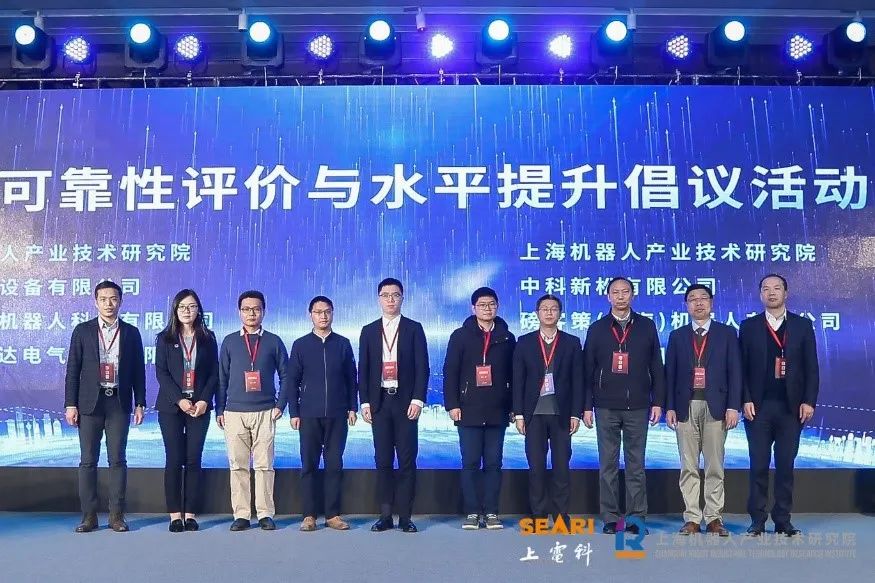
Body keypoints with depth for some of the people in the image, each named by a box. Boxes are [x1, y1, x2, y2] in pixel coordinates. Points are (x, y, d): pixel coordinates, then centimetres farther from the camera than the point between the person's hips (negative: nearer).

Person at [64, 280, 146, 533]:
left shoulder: (131, 333, 7)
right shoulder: (83, 331, 5)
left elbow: (138, 370, 7)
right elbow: (73, 370, 3)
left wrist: (140, 403, 2)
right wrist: (70, 404, -3)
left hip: (119, 403, 0)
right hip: (90, 403, 0)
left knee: (117, 460, 2)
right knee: (88, 461, 2)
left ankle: (117, 515, 8)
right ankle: (89, 516, 9)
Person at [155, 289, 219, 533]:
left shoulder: (207, 338, 8)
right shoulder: (165, 338, 6)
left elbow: (214, 372, 5)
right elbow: (161, 372, -1)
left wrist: (204, 400, -8)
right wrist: (179, 400, -12)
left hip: (199, 406, 1)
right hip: (171, 407, -1)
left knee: (194, 460, 0)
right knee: (174, 460, -1)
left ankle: (191, 514, 5)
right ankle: (175, 514, 5)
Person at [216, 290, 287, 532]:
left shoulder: (273, 341, 7)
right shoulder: (230, 342, 10)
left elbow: (285, 376, 10)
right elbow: (222, 377, 12)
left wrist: (280, 405, 1)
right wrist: (219, 410, 7)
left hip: (265, 413, -1)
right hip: (234, 412, 1)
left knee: (264, 465, -2)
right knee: (238, 465, 1)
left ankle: (265, 514, 6)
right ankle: (241, 515, 9)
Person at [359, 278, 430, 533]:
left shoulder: (414, 329, 5)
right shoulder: (369, 331, 10)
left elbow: (422, 367, -1)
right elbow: (363, 369, 8)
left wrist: (417, 399, -10)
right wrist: (365, 402, 0)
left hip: (405, 402, -2)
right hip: (379, 402, 2)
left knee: (407, 461, 0)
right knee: (383, 460, 4)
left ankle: (405, 517, 6)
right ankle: (385, 516, 10)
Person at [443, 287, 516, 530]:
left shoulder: (507, 338, 9)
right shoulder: (460, 336, 3)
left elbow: (513, 375, 8)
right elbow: (450, 372, -1)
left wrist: (513, 407, 5)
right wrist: (452, 404, -7)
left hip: (497, 412, 2)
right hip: (468, 410, -1)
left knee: (493, 463, 4)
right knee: (470, 463, 1)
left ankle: (491, 512, 12)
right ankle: (472, 512, 9)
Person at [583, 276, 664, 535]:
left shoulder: (646, 326, 6)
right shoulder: (597, 329, 6)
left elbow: (656, 367, 6)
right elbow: (588, 370, 5)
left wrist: (657, 402, 1)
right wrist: (587, 406, 0)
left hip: (637, 407, 0)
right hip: (606, 407, 0)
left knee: (636, 464, 5)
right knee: (608, 464, 4)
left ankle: (637, 517, 13)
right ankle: (610, 518, 11)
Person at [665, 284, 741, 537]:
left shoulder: (727, 333, 6)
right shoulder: (677, 336, 10)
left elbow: (734, 372, 1)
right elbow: (670, 374, 8)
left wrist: (733, 406, -7)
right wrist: (669, 407, 0)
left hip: (716, 407, -1)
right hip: (686, 407, 1)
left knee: (715, 467, 3)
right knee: (688, 468, 4)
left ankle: (714, 518, 11)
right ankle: (692, 518, 9)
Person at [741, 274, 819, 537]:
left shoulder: (802, 325, 6)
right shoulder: (748, 327, 5)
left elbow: (811, 367, 4)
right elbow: (742, 368, 2)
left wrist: (809, 401, -4)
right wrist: (745, 401, -6)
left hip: (791, 407, 1)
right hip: (758, 406, 0)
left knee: (786, 465, 5)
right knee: (759, 465, 3)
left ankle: (783, 520, 14)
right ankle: (757, 520, 10)